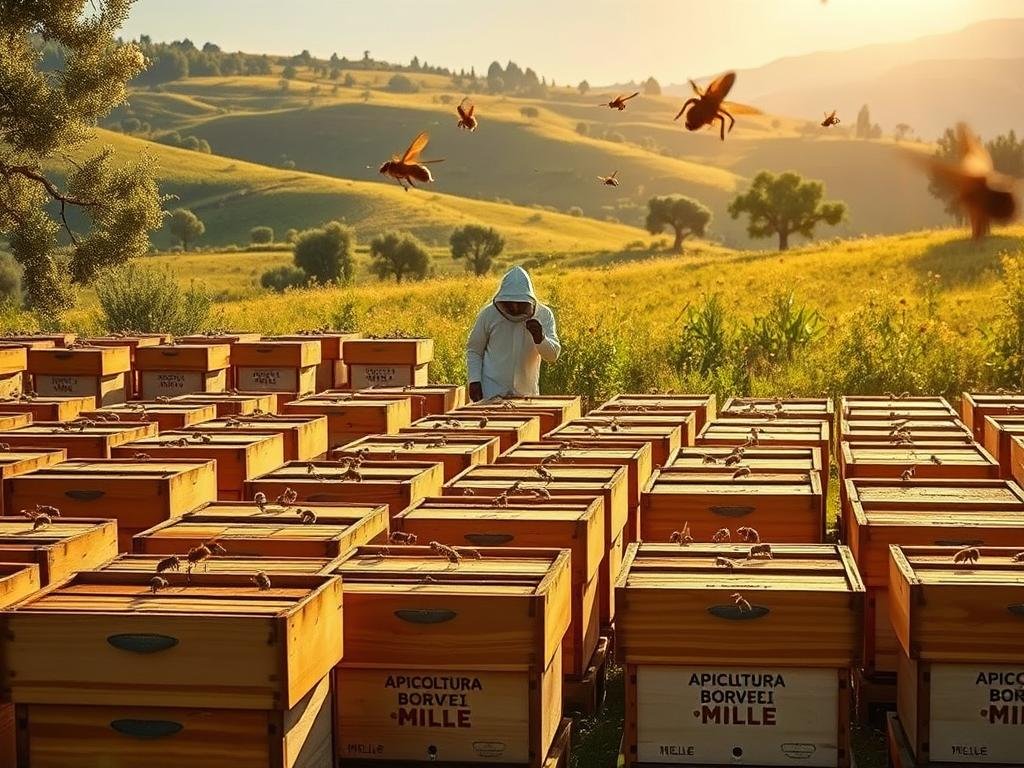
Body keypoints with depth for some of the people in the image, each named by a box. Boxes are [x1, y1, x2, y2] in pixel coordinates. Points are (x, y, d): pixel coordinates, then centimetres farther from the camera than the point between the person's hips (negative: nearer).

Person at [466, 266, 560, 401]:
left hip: (527, 393, 2)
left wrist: (540, 338, -25)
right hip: (492, 393, -2)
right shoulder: (489, 314, -4)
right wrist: (474, 380, -5)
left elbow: (553, 356, -5)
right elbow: (474, 351, 7)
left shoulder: (543, 315, -2)